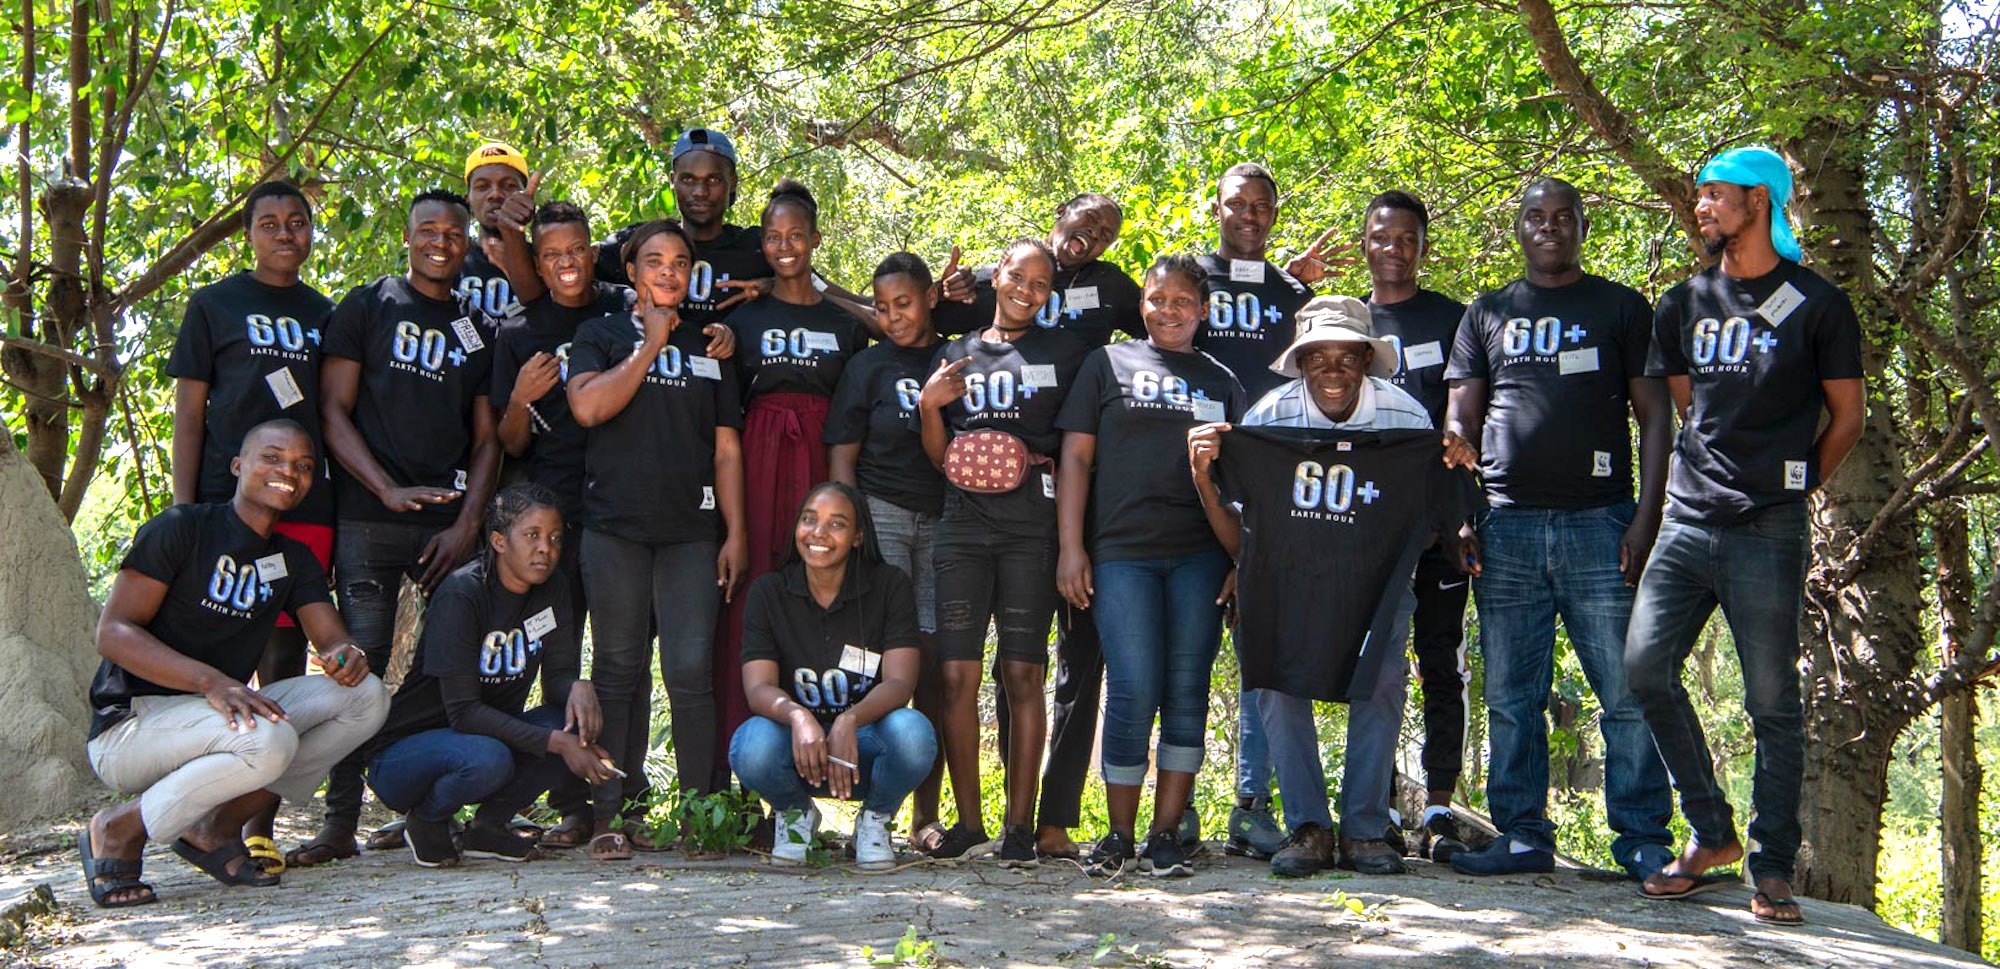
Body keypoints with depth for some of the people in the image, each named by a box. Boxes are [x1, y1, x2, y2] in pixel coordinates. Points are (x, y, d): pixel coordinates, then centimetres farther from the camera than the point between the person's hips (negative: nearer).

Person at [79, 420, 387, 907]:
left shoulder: (295, 560, 14)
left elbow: (335, 639, 2)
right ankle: (118, 831, -11)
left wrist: (347, 656, -26)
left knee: (365, 695, -9)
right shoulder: (182, 528, -7)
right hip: (129, 729, -7)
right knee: (267, 741, -35)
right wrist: (212, 681, -30)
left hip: (220, 716, 7)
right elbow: (113, 632, -15)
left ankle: (217, 829, -4)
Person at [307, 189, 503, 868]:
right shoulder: (366, 308, 9)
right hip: (369, 519, -3)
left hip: (452, 522, 3)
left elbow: (487, 439, 14)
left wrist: (467, 522, -1)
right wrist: (389, 490, -10)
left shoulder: (479, 330, 17)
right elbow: (333, 411, 2)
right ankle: (340, 824, -1)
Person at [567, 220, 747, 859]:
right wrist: (651, 345, -4)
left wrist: (736, 533, 5)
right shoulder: (601, 336, 11)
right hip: (614, 525, -1)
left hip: (691, 530, 1)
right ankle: (614, 813, 4)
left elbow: (726, 449, 14)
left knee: (692, 670, -8)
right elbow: (588, 406, -9)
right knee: (619, 669, 0)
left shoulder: (708, 349, 18)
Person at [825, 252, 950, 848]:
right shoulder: (868, 366, 9)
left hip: (945, 521, 2)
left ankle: (926, 813, 2)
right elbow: (842, 456, 5)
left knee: (935, 661, -2)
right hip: (881, 510, -2)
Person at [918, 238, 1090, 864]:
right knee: (958, 673, -3)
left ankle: (1020, 826, 1)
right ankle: (967, 824, 4)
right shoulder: (955, 356, 18)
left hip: (1032, 526, -2)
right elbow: (941, 457, 18)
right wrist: (930, 406, 1)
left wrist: (1045, 462, -6)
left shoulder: (1065, 353, 11)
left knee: (1023, 673, -4)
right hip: (964, 524, 2)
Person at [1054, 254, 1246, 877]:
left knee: (1187, 692, 0)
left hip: (1200, 555, 2)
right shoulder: (1109, 364, 12)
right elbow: (1076, 456, 7)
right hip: (1121, 551, -2)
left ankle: (1166, 835, 8)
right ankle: (1119, 836, 4)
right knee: (1134, 691, -9)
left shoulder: (1221, 381, 17)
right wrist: (1070, 546, -2)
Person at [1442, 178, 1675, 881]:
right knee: (1511, 698, 4)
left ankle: (1643, 841, 2)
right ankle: (1523, 836, 11)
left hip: (1600, 525, -2)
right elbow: (1459, 421, 14)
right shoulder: (1488, 314, 17)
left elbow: (1654, 415, 6)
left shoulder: (1621, 308, 10)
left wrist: (1646, 517, -5)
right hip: (1508, 527, 2)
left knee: (1627, 694, -4)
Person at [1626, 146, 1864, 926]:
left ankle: (1773, 872, 8)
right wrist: (1711, 473, 14)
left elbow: (1847, 416, 6)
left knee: (1772, 701, -1)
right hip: (1688, 519, 5)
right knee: (1645, 666, -4)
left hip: (1767, 532, -4)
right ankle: (1712, 833, 13)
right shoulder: (1684, 304, 13)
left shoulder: (1817, 305, 0)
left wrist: (1789, 486, 6)